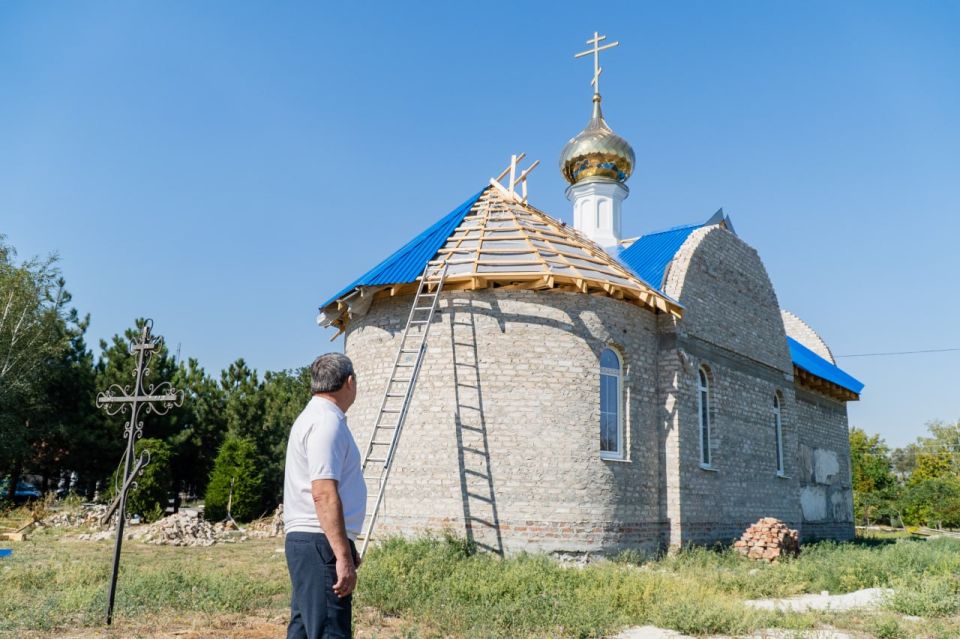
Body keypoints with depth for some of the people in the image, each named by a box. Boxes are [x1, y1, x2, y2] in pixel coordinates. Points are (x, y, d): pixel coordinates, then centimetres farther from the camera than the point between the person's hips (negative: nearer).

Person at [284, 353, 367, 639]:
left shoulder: (314, 417, 19)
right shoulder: (327, 422, -14)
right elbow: (324, 494, -23)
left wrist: (346, 548, 29)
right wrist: (343, 557, -25)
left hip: (304, 541, 11)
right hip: (320, 543, -11)